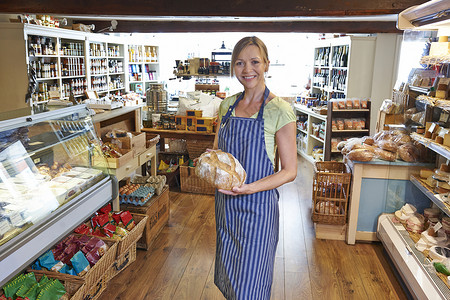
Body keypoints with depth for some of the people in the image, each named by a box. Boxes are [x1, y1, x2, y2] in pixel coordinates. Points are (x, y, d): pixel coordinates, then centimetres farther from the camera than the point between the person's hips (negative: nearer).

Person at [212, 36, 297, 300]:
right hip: (226, 203, 5)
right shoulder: (227, 105, 5)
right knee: (229, 278, 21)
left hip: (257, 205, -5)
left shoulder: (280, 110, -12)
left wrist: (250, 188, -24)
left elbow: (290, 171, -10)